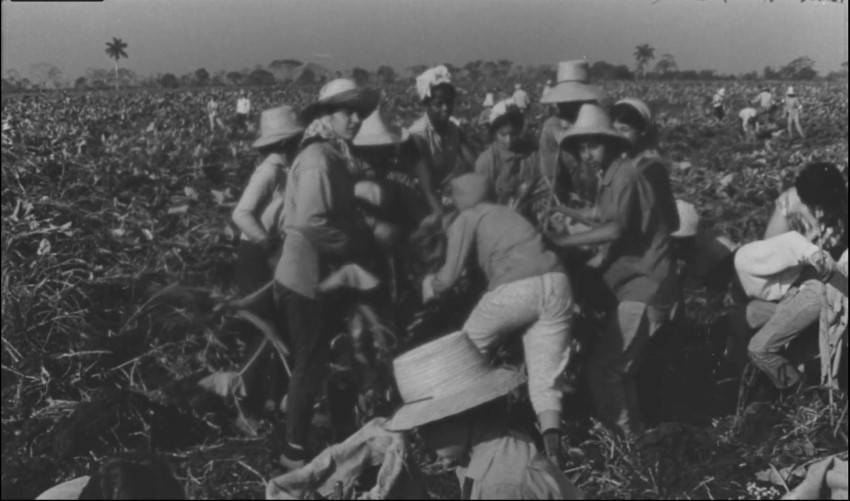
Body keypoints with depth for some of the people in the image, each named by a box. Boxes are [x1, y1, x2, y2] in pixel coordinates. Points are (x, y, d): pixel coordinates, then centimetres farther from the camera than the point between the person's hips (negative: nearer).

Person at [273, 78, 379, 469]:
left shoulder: (336, 157, 11)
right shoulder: (318, 159, -20)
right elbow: (312, 223, -30)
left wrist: (357, 238, 2)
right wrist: (354, 243, -19)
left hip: (324, 275, 10)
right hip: (308, 278, -10)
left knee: (319, 360, 20)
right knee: (311, 365, 1)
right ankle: (295, 450, 13)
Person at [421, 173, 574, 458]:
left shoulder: (467, 219, 11)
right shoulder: (507, 213, 31)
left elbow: (449, 277, 2)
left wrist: (429, 284, 25)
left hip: (515, 290, -5)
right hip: (556, 284, 6)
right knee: (544, 378, 5)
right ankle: (551, 448, -13)